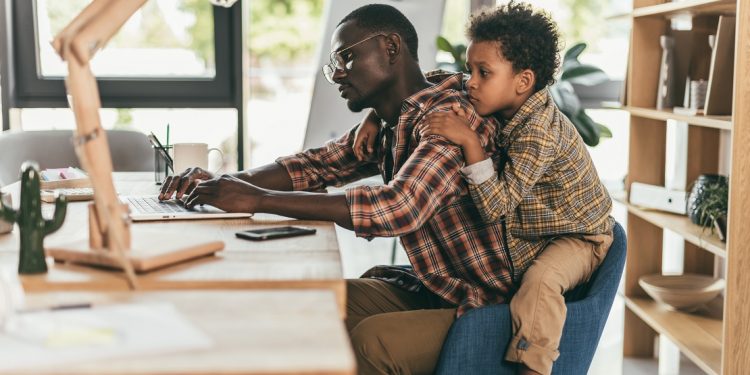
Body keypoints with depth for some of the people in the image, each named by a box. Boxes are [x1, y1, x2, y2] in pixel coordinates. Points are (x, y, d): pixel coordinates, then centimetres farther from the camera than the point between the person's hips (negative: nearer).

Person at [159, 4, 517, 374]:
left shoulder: (450, 114, -20)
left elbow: (399, 207, -33)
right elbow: (315, 164, 12)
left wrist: (257, 200, -30)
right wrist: (222, 184, -7)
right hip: (429, 288, 8)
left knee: (370, 340, -29)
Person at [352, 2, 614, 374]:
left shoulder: (539, 132, -31)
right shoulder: (496, 109, -6)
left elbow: (495, 206, -36)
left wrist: (469, 141, -40)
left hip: (577, 237, -9)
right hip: (523, 234, 9)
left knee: (540, 280, -37)